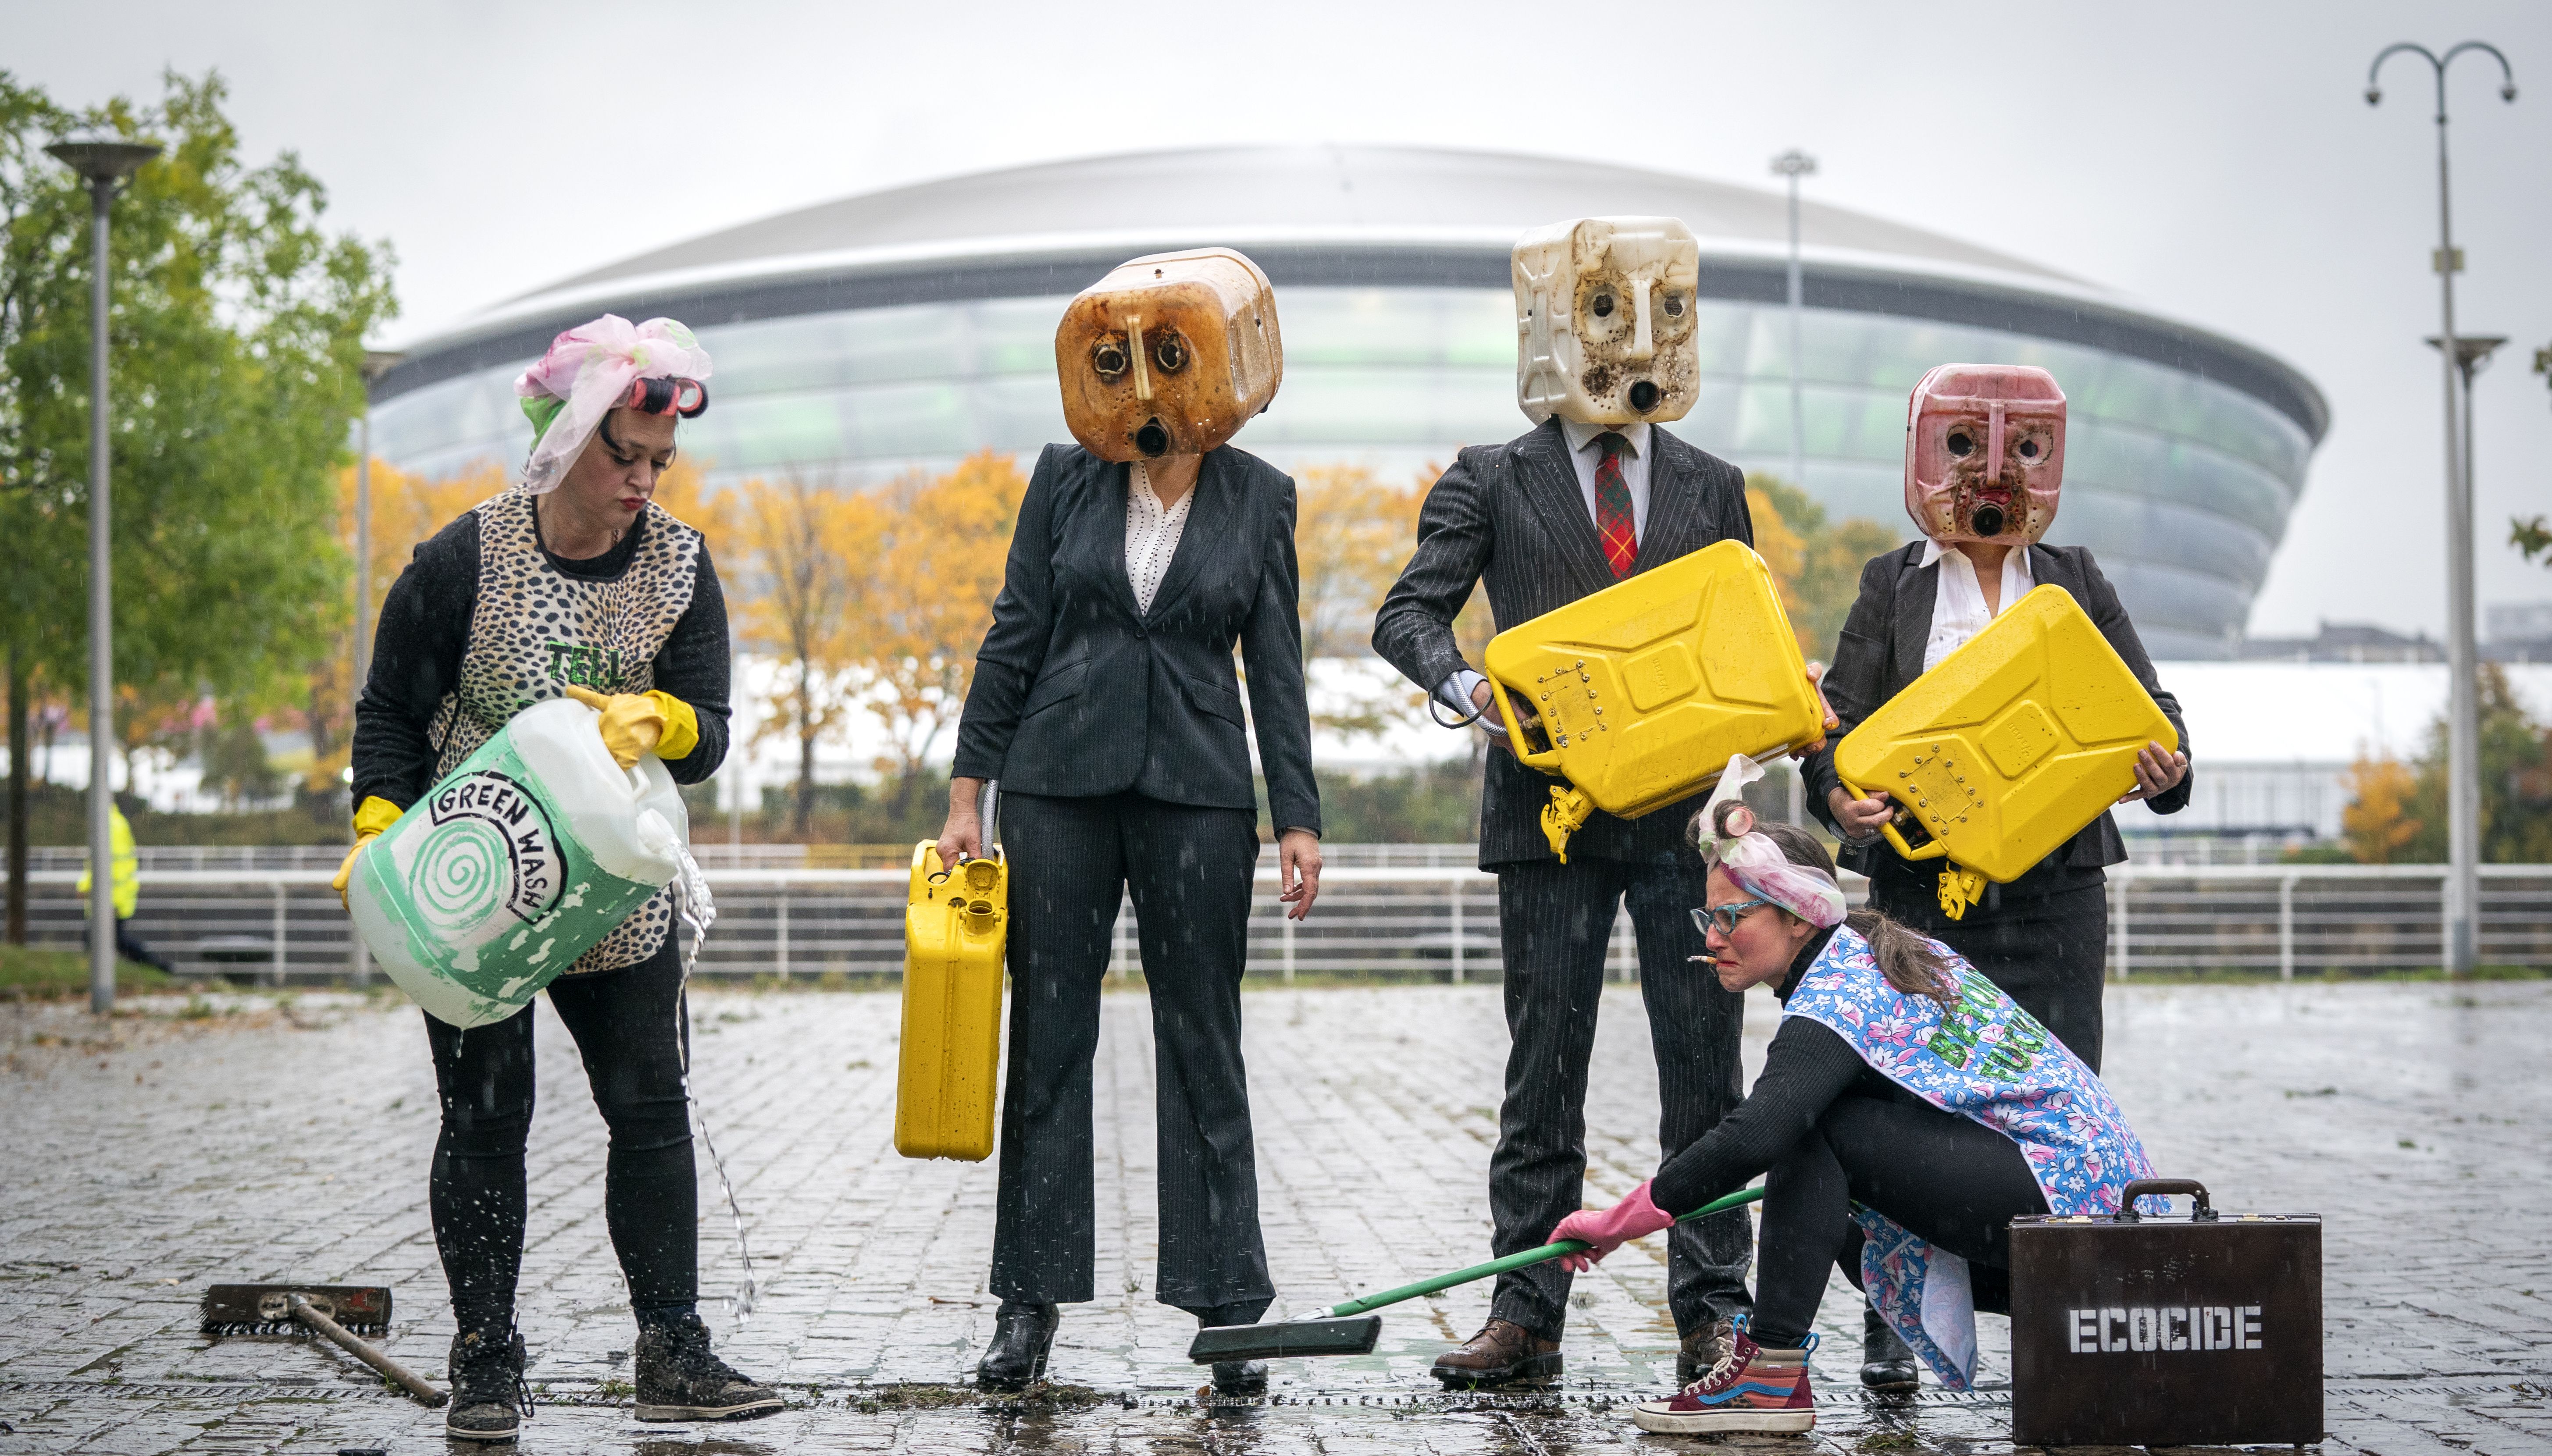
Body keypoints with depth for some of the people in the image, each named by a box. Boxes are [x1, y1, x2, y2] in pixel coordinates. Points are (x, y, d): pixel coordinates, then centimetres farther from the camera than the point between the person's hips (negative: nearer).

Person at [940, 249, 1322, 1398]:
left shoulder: (1260, 498, 4)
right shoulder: (1068, 478, 4)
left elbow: (1276, 665, 6)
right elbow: (1015, 635, 6)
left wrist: (1298, 816, 1)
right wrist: (967, 788, 2)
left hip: (1197, 792, 0)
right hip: (1059, 784, 1)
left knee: (1203, 1045, 2)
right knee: (1047, 1037, 4)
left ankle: (1226, 1302, 7)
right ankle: (1031, 1301, 10)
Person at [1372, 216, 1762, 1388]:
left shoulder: (1712, 490, 14)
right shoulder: (1491, 484, 6)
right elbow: (1408, 612, -2)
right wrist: (1466, 687, -22)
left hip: (1686, 809, 2)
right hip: (1551, 808, -2)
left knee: (1703, 1068, 2)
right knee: (1543, 1072, 3)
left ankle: (1710, 1313, 9)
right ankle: (1526, 1317, 8)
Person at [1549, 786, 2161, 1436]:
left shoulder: (1839, 991, -15)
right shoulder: (1876, 958, 14)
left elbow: (1753, 1137, -28)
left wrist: (1617, 1221, -21)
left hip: (2062, 1184, -10)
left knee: (1811, 1124, -14)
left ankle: (1773, 1377, -18)